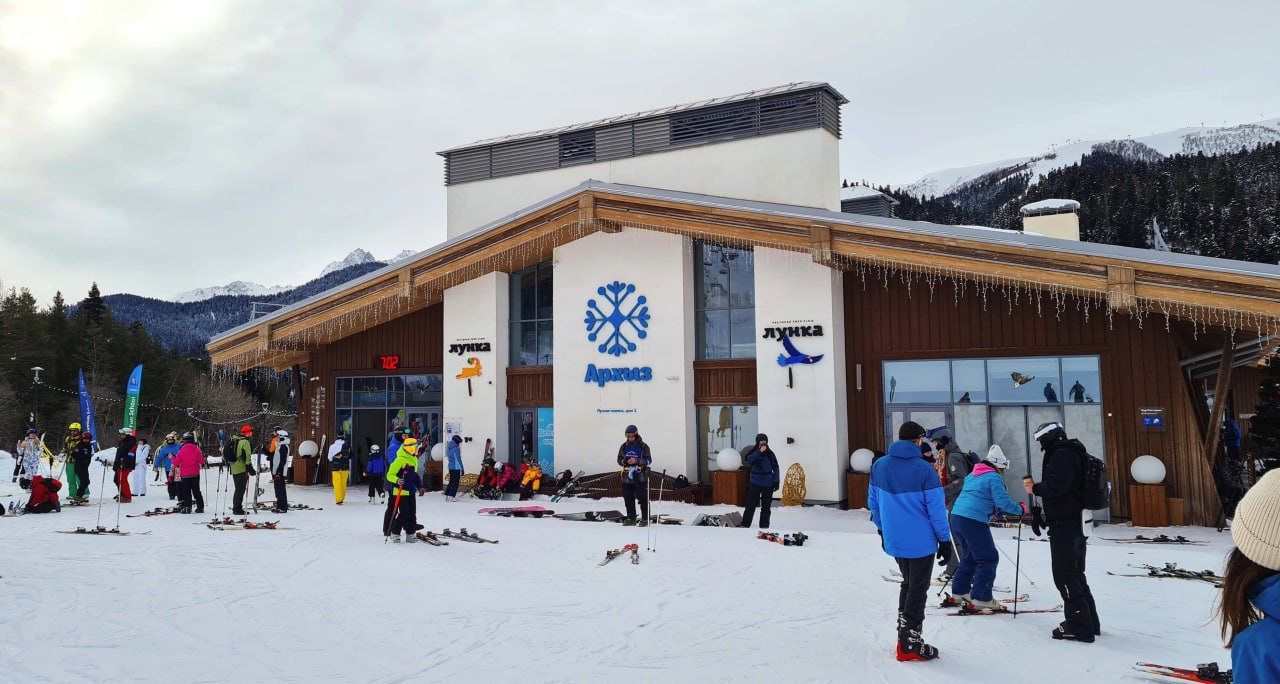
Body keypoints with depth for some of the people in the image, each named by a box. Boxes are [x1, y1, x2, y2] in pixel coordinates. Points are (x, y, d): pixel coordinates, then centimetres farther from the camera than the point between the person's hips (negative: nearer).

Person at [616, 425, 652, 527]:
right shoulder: (624, 447, 10)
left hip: (640, 477, -4)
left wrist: (637, 461, -17)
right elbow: (619, 460, 13)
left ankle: (645, 519, 5)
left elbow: (649, 460, -3)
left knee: (643, 498, -2)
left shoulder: (643, 446, -1)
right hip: (627, 476, 4)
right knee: (628, 498, 7)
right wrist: (626, 462, -9)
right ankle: (631, 518, 16)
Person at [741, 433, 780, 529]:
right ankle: (745, 524, 4)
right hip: (755, 484, 0)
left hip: (768, 484, 0)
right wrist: (759, 452, -28)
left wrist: (776, 482, -5)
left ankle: (764, 526, 18)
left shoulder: (770, 454, -2)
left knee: (766, 506, 8)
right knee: (750, 505, -2)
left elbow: (776, 468, 2)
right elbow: (748, 460, -22)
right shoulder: (754, 452, -1)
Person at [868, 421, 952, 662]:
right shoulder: (924, 470, -16)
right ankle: (910, 644, 8)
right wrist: (945, 540, -2)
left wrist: (882, 530, 21)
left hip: (893, 541, 5)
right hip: (921, 542, -5)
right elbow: (936, 509, -13)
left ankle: (904, 635, 24)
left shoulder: (879, 466, 0)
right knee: (918, 589, 6)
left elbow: (873, 502, 8)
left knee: (908, 583, 23)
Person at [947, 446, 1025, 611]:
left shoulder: (972, 476, 22)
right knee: (989, 558, 1)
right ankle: (981, 598, -1)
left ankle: (960, 591, 26)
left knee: (970, 556, 23)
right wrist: (1020, 509, 1)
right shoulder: (994, 478, -5)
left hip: (956, 517, 9)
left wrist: (995, 509, 28)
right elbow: (1003, 501, -14)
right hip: (974, 521, -9)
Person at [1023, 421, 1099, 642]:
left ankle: (1079, 626, -2)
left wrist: (1035, 488, -8)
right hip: (1075, 523, 11)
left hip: (1064, 524, -11)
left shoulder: (1061, 454, -14)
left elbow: (1056, 485, -24)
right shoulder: (1069, 453, 18)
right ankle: (1089, 622, 25)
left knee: (1065, 575, -6)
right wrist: (1036, 486, 10)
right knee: (1075, 574, 18)